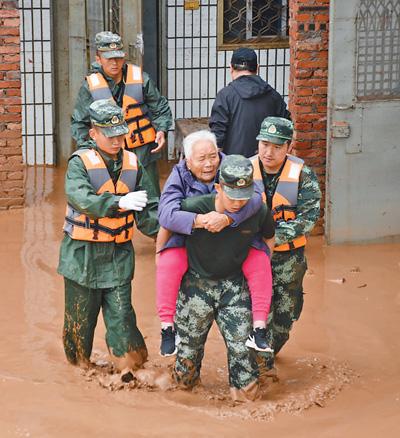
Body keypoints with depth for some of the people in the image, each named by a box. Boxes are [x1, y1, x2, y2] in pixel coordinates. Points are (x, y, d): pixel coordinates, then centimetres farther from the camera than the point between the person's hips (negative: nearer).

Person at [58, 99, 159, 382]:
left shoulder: (132, 163, 4)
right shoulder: (80, 162, -10)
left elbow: (149, 207, 4)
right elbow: (80, 198, -27)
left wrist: (161, 229, -15)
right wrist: (120, 202, -36)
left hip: (119, 254, 3)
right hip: (83, 253, -2)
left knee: (121, 312, -1)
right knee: (80, 315, 10)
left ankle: (129, 369, 5)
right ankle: (80, 366, 29)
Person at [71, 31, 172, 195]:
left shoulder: (140, 78, -2)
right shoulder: (90, 86, -3)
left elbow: (160, 109, 7)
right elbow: (79, 122, 5)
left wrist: (161, 130, -10)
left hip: (144, 152, 1)